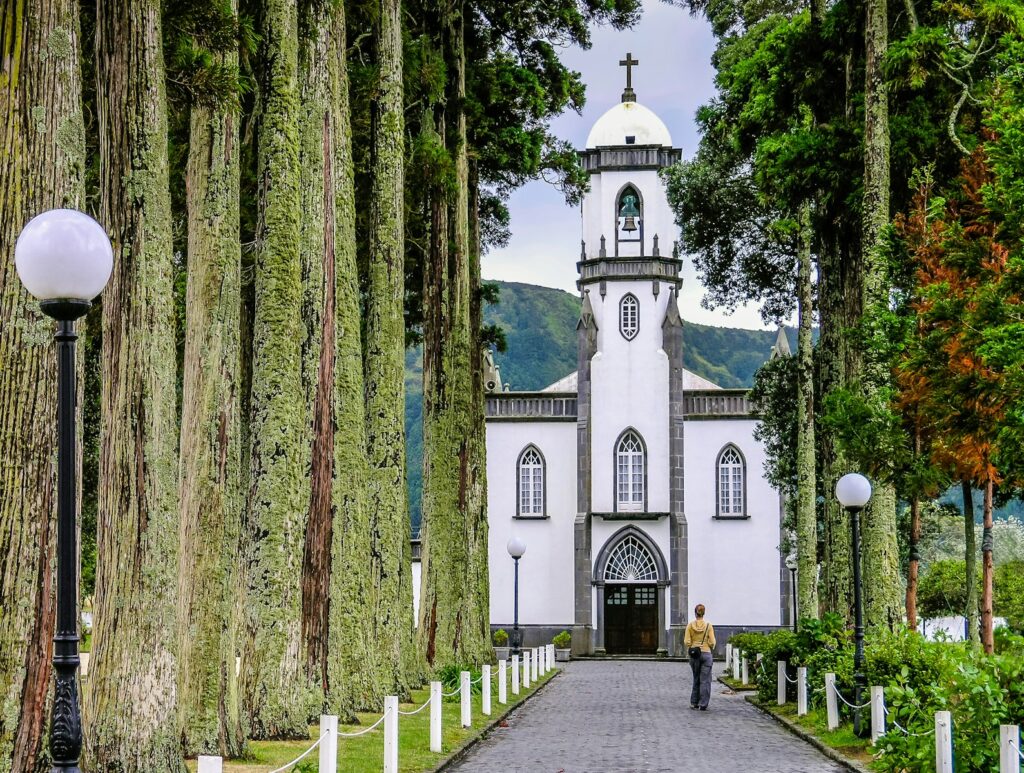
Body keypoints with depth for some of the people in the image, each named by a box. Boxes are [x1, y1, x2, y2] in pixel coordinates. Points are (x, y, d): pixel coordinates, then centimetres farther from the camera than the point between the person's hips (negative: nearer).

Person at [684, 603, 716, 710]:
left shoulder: (690, 625, -4)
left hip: (694, 654, 2)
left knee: (696, 679, 17)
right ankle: (703, 704, -3)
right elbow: (712, 642, -7)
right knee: (705, 681, 2)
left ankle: (694, 703, 20)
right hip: (706, 653, -2)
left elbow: (687, 641, -6)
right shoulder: (708, 625, -6)